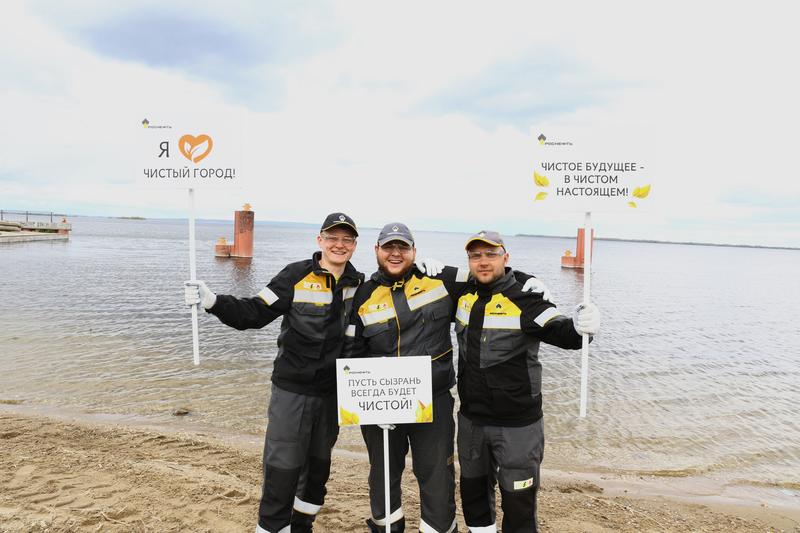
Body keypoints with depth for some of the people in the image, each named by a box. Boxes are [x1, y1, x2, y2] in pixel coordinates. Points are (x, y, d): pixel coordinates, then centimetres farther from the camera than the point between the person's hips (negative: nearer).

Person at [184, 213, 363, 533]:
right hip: (292, 390, -4)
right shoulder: (297, 276, -12)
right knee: (282, 470, -2)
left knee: (318, 466, 19)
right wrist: (212, 301, -30)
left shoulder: (357, 282, 2)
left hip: (332, 392, 5)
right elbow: (254, 313, -16)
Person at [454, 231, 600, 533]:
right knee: (473, 491, 23)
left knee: (518, 500, 6)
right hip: (471, 419, 6)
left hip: (517, 425, -5)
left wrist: (580, 326, -46)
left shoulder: (524, 298, -15)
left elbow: (558, 332, -27)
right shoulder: (464, 293, 2)